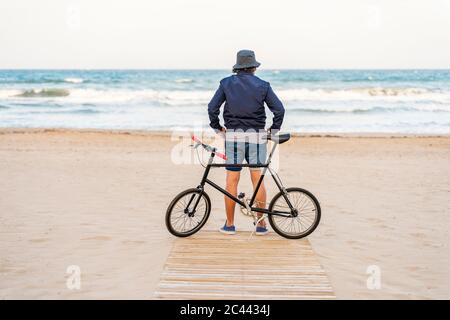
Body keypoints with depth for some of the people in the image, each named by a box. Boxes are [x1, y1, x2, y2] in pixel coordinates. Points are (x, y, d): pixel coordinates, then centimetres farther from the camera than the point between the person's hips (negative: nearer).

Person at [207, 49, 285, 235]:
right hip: (256, 135, 0)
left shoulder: (226, 83, 3)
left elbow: (212, 107, -2)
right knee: (258, 180, 4)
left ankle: (229, 225, 8)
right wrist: (274, 129, 10)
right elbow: (279, 109, -3)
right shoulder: (262, 85, 2)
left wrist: (217, 127, 11)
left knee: (232, 180, 4)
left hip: (233, 135, 0)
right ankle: (261, 225, 8)